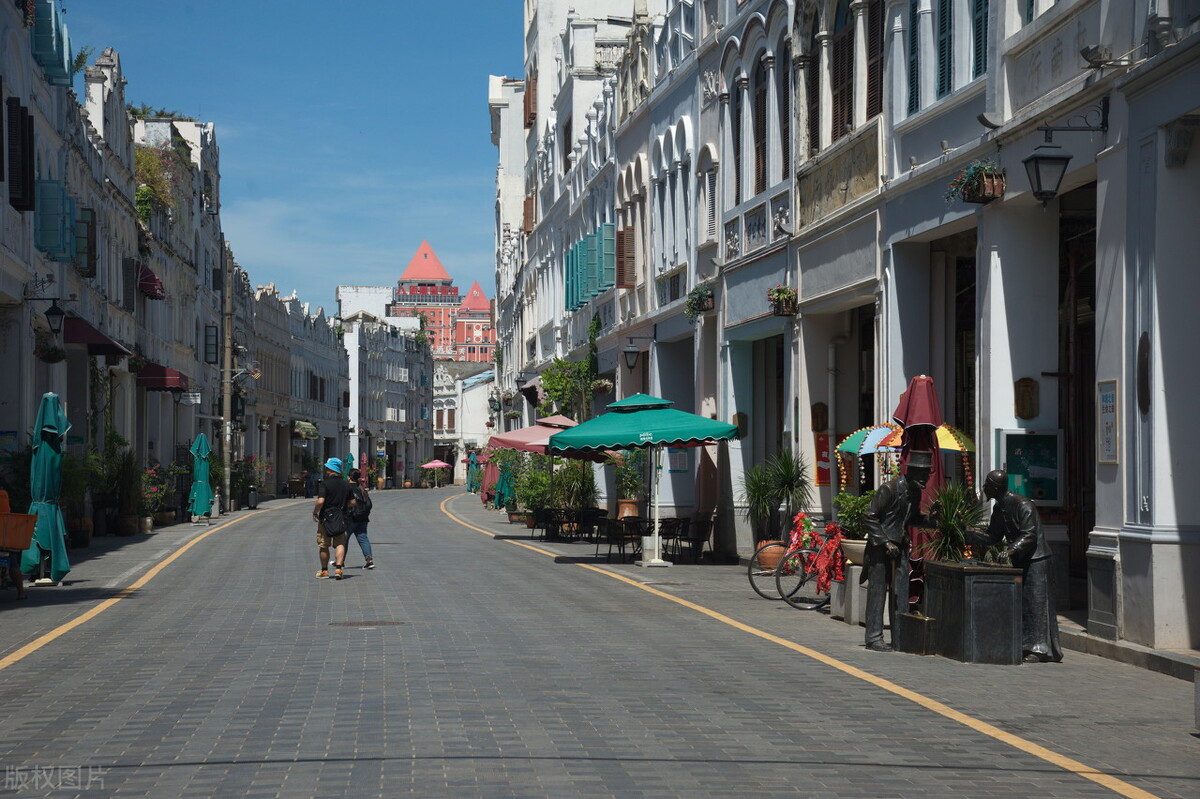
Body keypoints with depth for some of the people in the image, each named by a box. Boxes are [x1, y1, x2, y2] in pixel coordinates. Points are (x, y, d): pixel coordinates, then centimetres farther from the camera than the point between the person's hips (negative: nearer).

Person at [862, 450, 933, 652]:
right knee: (878, 591, -4)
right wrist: (885, 542, -18)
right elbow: (870, 518, -16)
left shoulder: (915, 492, 7)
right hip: (880, 546, -7)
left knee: (901, 592, 5)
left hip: (899, 546, 7)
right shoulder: (889, 489, -17)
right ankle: (874, 638, 1)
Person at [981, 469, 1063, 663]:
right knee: (1018, 602, 8)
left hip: (1035, 559, -9)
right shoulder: (999, 508, 9)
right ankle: (1023, 645, 14)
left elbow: (1029, 536, -22)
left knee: (1035, 602, -8)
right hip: (1018, 560, 9)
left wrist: (1012, 550, -34)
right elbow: (993, 536, 14)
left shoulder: (1023, 505, -18)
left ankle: (1038, 649, -8)